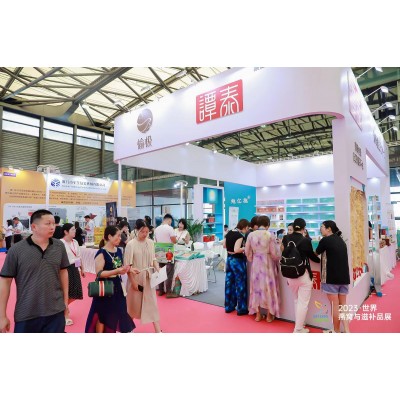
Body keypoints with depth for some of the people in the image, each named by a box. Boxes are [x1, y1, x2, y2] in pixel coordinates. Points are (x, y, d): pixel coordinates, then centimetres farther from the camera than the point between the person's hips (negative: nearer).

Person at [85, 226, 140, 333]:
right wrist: (116, 271, -30)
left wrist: (129, 269, -1)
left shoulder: (118, 251, 4)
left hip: (117, 287, 7)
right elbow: (99, 273, -22)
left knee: (115, 314, 16)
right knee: (102, 315, 10)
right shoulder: (101, 253, -17)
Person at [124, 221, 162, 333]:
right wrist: (133, 281, -12)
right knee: (134, 303, 14)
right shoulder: (131, 244, -14)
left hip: (148, 277, 3)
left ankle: (157, 330, 19)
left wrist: (158, 270, -8)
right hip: (136, 277, -3)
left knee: (152, 302, 8)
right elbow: (127, 265, -12)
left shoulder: (150, 242, -2)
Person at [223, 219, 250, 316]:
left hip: (229, 259, 8)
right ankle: (241, 309, 14)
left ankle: (229, 306, 25)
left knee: (229, 283, 14)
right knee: (240, 284, 4)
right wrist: (246, 248, -13)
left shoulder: (229, 233, 5)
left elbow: (224, 245, 15)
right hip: (237, 261, -8)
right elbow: (236, 250, -27)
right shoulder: (240, 235, -18)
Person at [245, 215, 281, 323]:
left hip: (256, 264, 3)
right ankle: (270, 315, 22)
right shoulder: (270, 235, -14)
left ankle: (258, 314, 23)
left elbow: (247, 252, 2)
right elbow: (274, 253, -10)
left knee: (257, 287, 13)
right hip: (267, 264, -3)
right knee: (269, 287, 11)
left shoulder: (251, 235, -4)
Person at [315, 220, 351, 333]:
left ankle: (336, 331, 16)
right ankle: (347, 331, 10)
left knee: (335, 305, 4)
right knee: (343, 305, 12)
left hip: (331, 277, -7)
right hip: (344, 277, 7)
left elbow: (316, 253, 4)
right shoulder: (341, 240, 11)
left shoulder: (325, 240, -10)